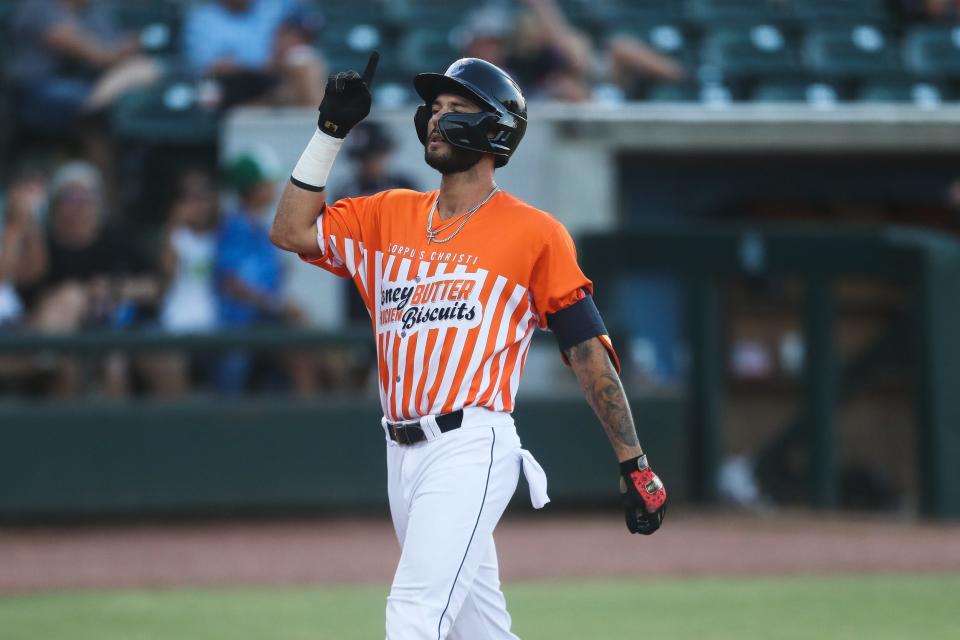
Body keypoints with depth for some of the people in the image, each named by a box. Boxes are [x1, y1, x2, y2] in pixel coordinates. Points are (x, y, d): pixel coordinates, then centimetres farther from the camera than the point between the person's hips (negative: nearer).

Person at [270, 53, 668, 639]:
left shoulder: (534, 233, -2)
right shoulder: (388, 217, 14)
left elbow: (589, 350, -2)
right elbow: (293, 231, 6)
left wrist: (634, 464, -5)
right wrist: (331, 131, 3)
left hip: (471, 446, -6)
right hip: (403, 452, 6)